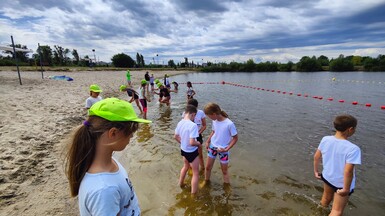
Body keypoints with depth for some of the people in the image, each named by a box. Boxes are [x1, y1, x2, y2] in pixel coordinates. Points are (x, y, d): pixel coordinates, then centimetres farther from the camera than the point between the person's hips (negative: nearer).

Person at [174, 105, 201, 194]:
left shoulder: (180, 123, -6)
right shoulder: (193, 125, -30)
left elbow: (175, 137, 6)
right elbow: (192, 142, -31)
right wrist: (198, 143, -11)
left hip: (183, 150, 8)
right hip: (192, 152, -8)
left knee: (186, 166, 34)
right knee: (196, 173, 13)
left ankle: (181, 183, 54)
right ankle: (194, 193, 26)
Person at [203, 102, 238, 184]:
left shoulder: (229, 124, -28)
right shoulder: (214, 121, -10)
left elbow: (235, 138, -16)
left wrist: (226, 149, -18)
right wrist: (207, 141, 2)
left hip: (223, 150, -5)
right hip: (212, 146, 5)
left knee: (224, 171, 13)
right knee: (208, 167, 17)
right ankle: (206, 182, 43)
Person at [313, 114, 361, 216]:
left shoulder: (325, 139, -14)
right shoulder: (352, 148, -30)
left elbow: (316, 156, -3)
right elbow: (348, 171, -30)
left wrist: (316, 170, 12)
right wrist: (346, 189, -16)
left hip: (327, 177, 6)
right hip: (341, 183, -6)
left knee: (326, 198, 33)